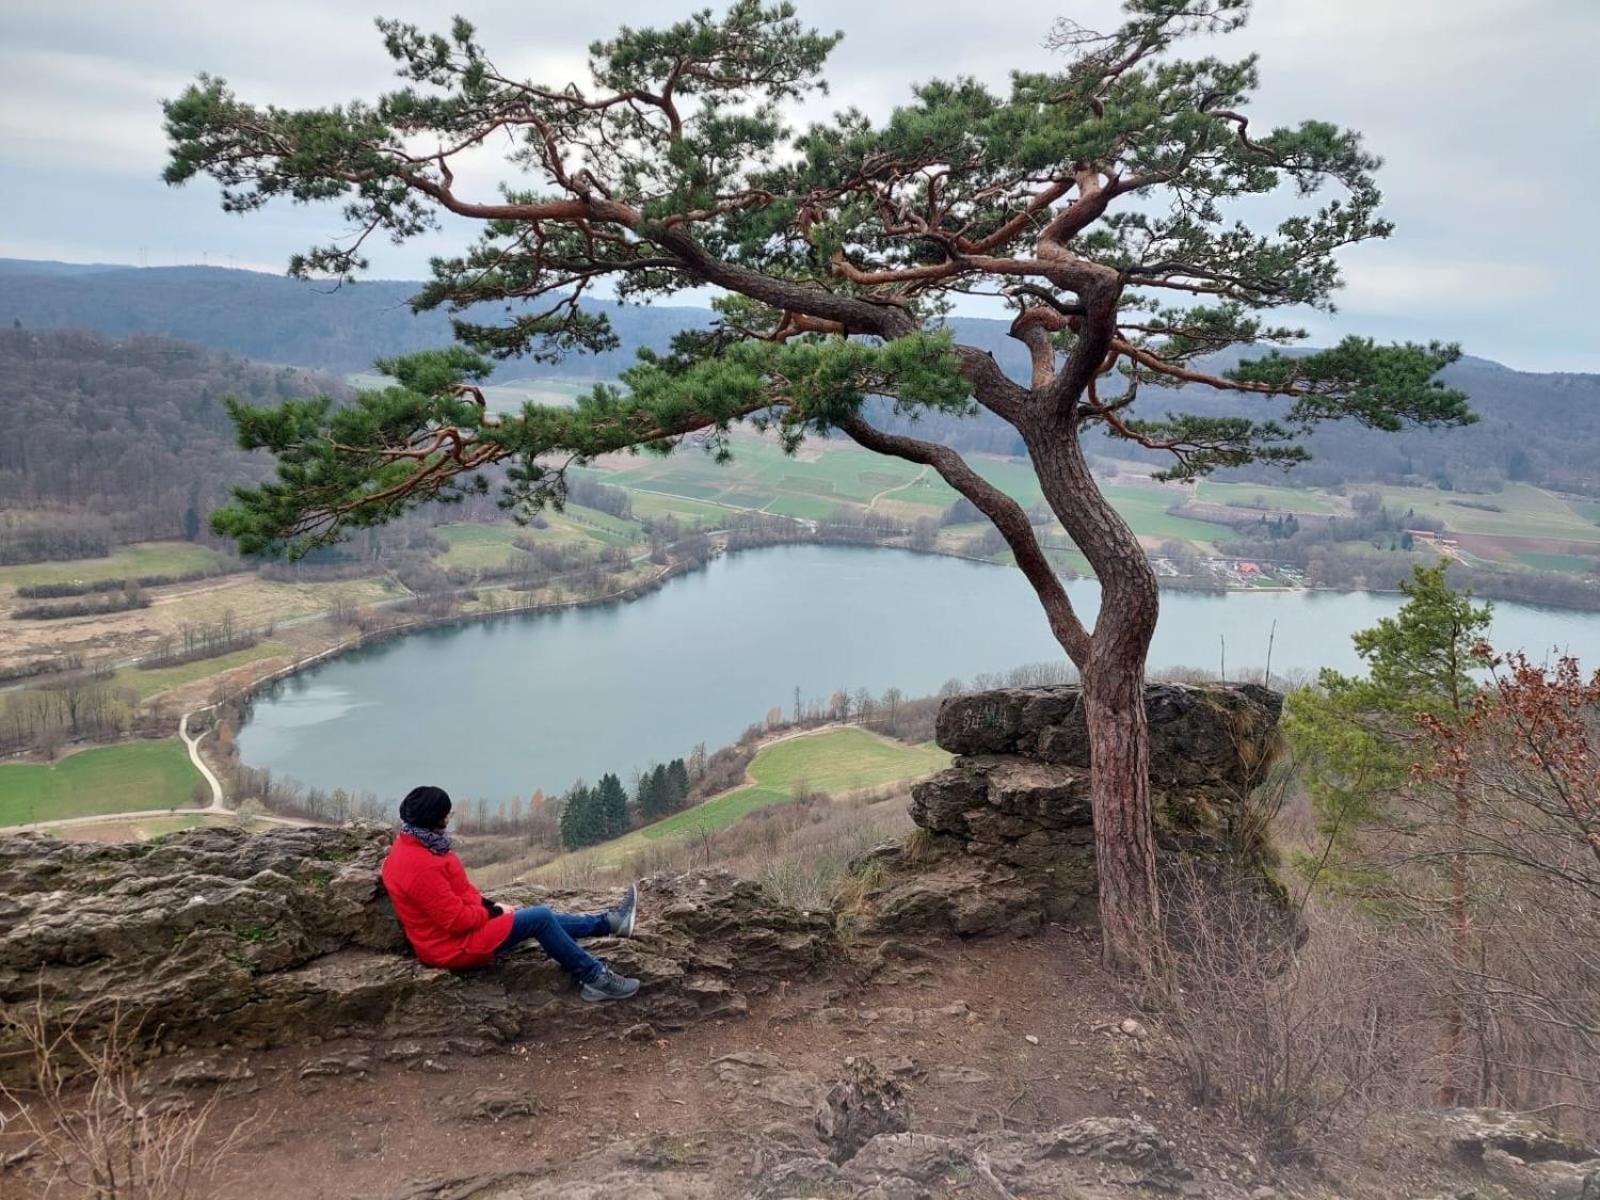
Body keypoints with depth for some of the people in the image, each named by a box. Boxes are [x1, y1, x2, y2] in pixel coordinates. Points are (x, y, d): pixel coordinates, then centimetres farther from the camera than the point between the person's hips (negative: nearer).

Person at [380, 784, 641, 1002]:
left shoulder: (412, 844, 4)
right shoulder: (420, 866, -30)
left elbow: (455, 890, 15)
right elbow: (456, 920, -26)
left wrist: (488, 904, 5)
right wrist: (494, 912, -10)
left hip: (457, 929, 10)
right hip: (455, 946, -10)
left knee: (542, 919, 14)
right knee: (541, 918, -10)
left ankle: (610, 922, 25)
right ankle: (595, 978, -1)